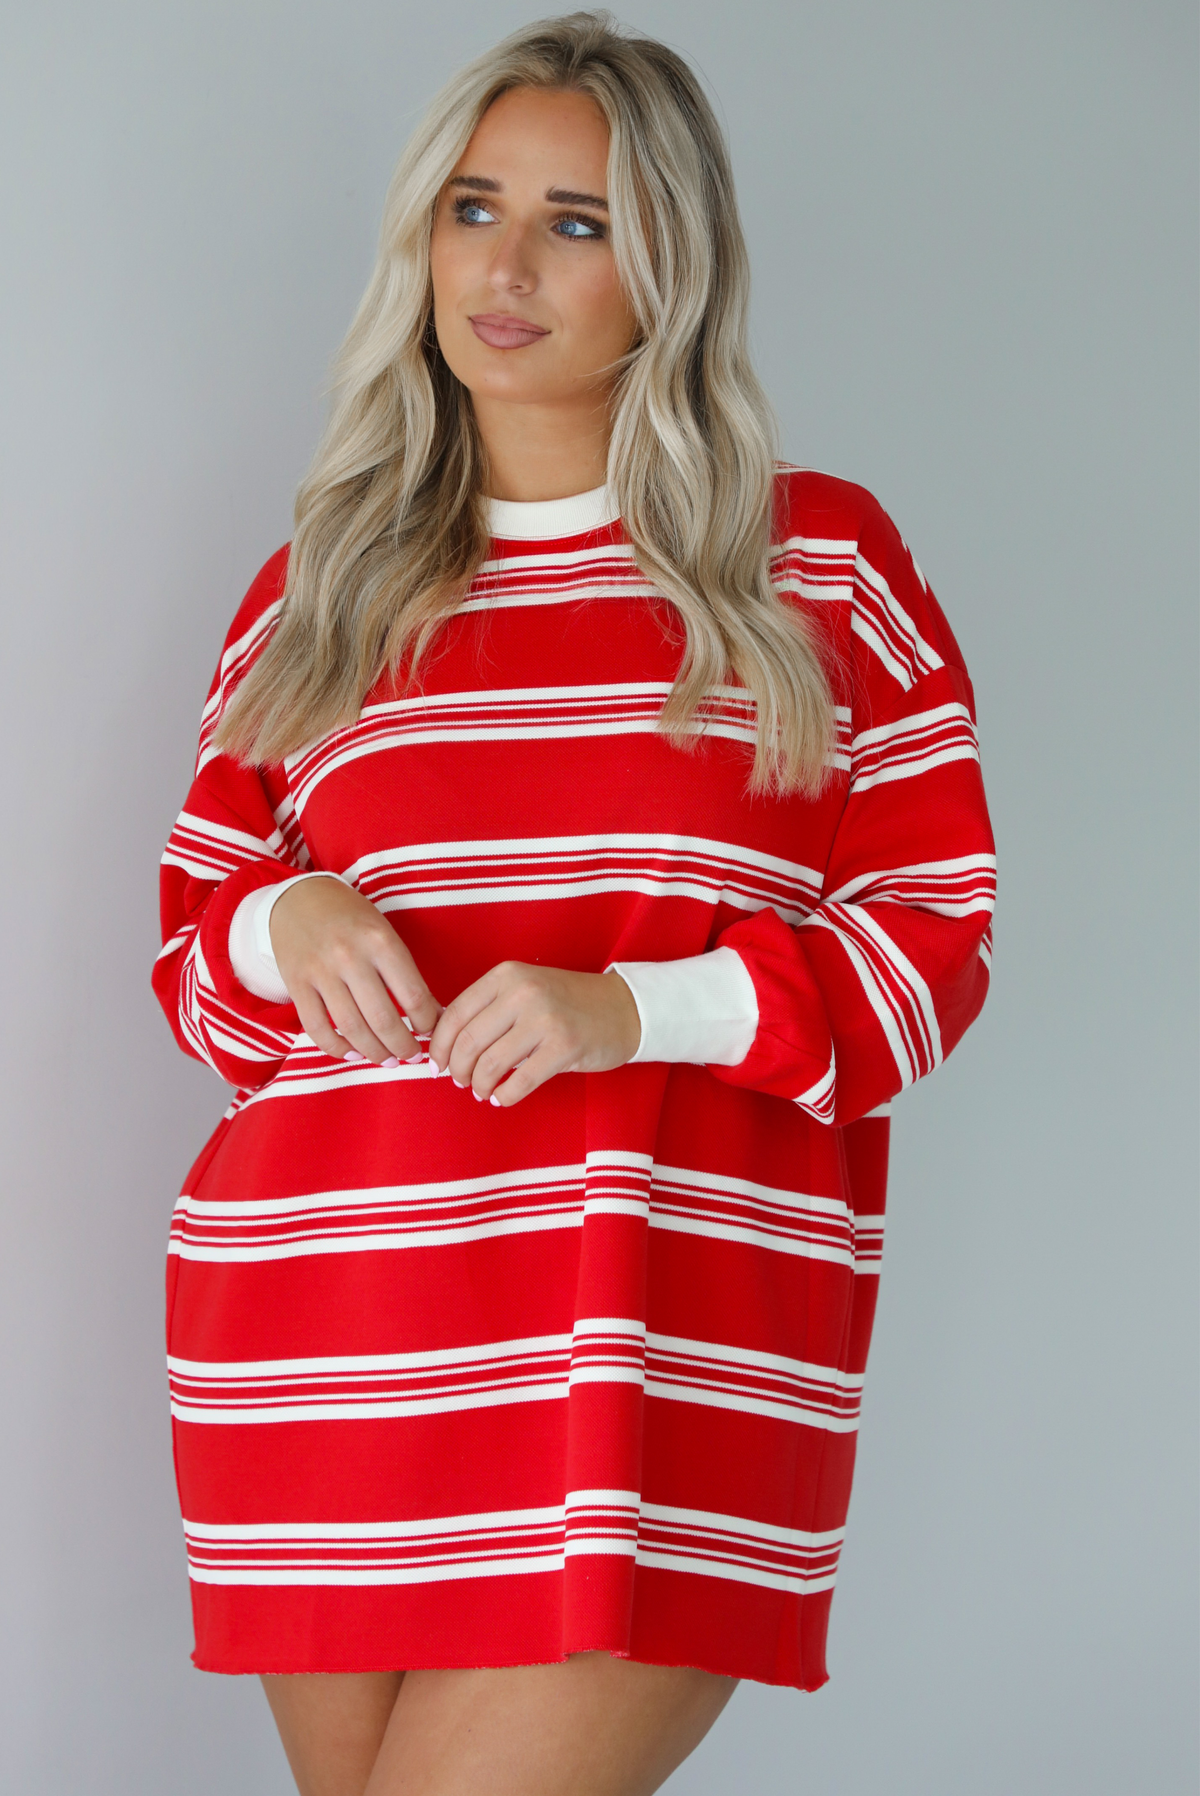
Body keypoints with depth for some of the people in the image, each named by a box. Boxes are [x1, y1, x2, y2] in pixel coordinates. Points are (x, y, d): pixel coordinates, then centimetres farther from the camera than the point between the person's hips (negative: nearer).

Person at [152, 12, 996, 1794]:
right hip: (330, 1343, 3)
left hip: (673, 1337, -3)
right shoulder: (315, 595, 15)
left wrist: (636, 1008, -12)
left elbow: (934, 931, 3)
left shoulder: (824, 566, 7)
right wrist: (283, 929, -7)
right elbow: (193, 945, 18)